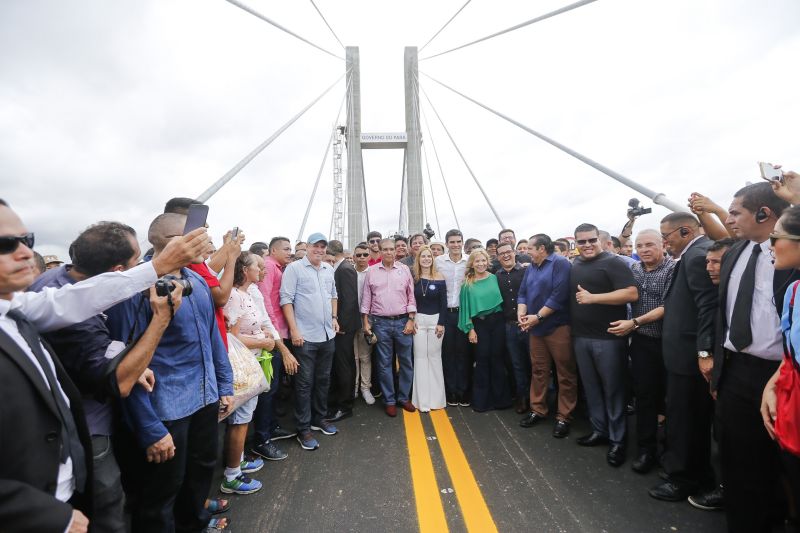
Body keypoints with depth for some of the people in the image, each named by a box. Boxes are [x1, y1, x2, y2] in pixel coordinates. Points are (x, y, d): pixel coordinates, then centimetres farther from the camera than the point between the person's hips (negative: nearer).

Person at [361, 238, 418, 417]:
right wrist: (366, 322, 1)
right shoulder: (371, 272, 3)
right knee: (384, 363, 6)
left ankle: (404, 397, 24)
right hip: (381, 323, 0)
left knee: (406, 361, 8)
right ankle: (389, 400, 19)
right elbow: (366, 298, 5)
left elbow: (411, 297, 4)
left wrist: (411, 320, -2)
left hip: (403, 321, 1)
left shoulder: (404, 270, 3)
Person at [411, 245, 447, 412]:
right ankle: (422, 399, 10)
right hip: (418, 320, 1)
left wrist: (441, 323, -7)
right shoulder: (413, 277, 1)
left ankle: (436, 397, 16)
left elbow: (444, 303, -1)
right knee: (420, 357, 3)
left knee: (434, 356, 6)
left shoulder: (439, 279, -1)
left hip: (436, 320, -1)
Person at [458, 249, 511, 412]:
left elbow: (504, 298, 7)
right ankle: (481, 400, 17)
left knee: (497, 358, 6)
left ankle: (500, 397, 21)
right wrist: (470, 329, -3)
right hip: (479, 324, -1)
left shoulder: (495, 278, 3)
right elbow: (466, 307, 2)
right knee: (482, 360, 3)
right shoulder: (467, 284, 1)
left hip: (497, 321, 1)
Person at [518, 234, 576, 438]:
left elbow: (559, 295, -19)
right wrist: (521, 313, -6)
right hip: (536, 328, 7)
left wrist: (538, 317, -17)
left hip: (558, 327, -7)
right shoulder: (531, 268, 14)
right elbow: (523, 293, 13)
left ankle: (564, 417, 13)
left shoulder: (560, 263, -10)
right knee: (538, 371, 14)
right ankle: (538, 410, 26)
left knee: (565, 374, 3)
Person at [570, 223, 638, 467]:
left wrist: (593, 298, -20)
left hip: (608, 338, -6)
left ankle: (617, 440, 19)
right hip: (581, 337, 7)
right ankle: (599, 430, 31)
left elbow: (632, 294, -19)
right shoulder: (575, 265, 12)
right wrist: (573, 327, 11)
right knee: (591, 387, 15)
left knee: (613, 389, 5)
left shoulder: (613, 262, -9)